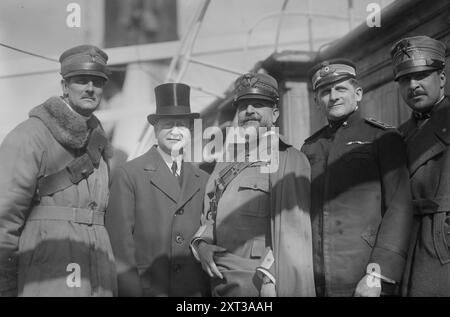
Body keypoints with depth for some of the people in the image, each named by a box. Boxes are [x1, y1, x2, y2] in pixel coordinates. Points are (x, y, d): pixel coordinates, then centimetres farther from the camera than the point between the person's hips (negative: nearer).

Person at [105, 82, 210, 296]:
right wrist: (130, 290, -10)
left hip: (194, 290, 3)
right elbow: (119, 239, -5)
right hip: (146, 288, -3)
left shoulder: (203, 180, 10)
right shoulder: (129, 175, -2)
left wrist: (210, 291, 5)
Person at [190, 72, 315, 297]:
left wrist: (269, 279, -24)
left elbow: (293, 234, -16)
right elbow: (208, 219, 16)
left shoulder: (290, 161, -7)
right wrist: (201, 244, -3)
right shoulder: (225, 164, 14)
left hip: (260, 286, -6)